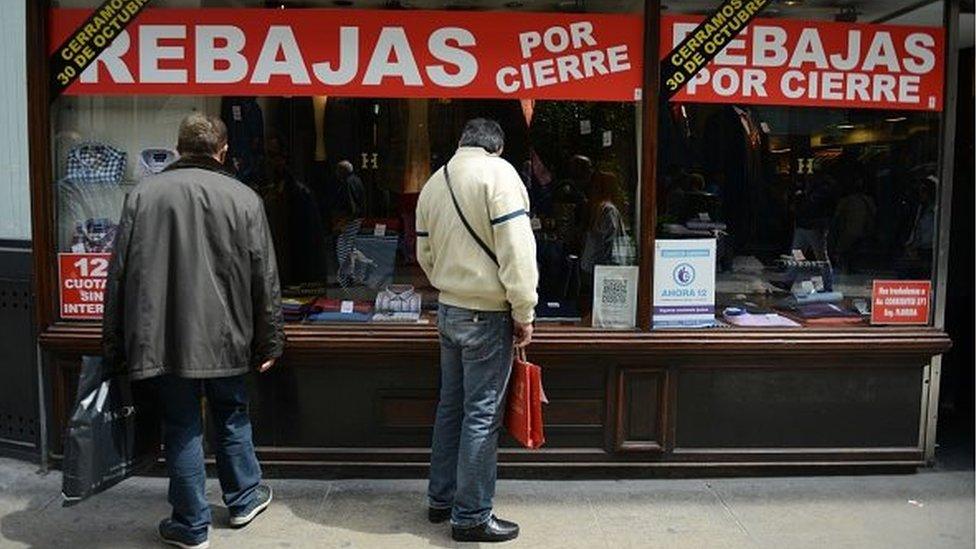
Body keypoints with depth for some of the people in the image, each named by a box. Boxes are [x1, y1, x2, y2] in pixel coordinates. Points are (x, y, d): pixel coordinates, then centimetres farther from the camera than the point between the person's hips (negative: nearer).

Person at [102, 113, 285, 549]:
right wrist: (269, 343, 5)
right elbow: (265, 280, -4)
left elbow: (119, 274, 1)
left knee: (181, 426, 10)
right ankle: (244, 499, 35)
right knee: (232, 416, 19)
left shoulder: (143, 193, -2)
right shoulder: (242, 197, -5)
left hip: (164, 338, 0)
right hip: (225, 337, 0)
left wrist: (115, 344, 10)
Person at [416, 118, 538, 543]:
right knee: (482, 415, 0)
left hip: (449, 310, 8)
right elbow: (515, 248, -19)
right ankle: (471, 517, 10)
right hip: (487, 314, -7)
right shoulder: (498, 173, -11)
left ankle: (441, 499, 29)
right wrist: (524, 311, -14)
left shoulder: (433, 183, 11)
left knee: (451, 407, 17)